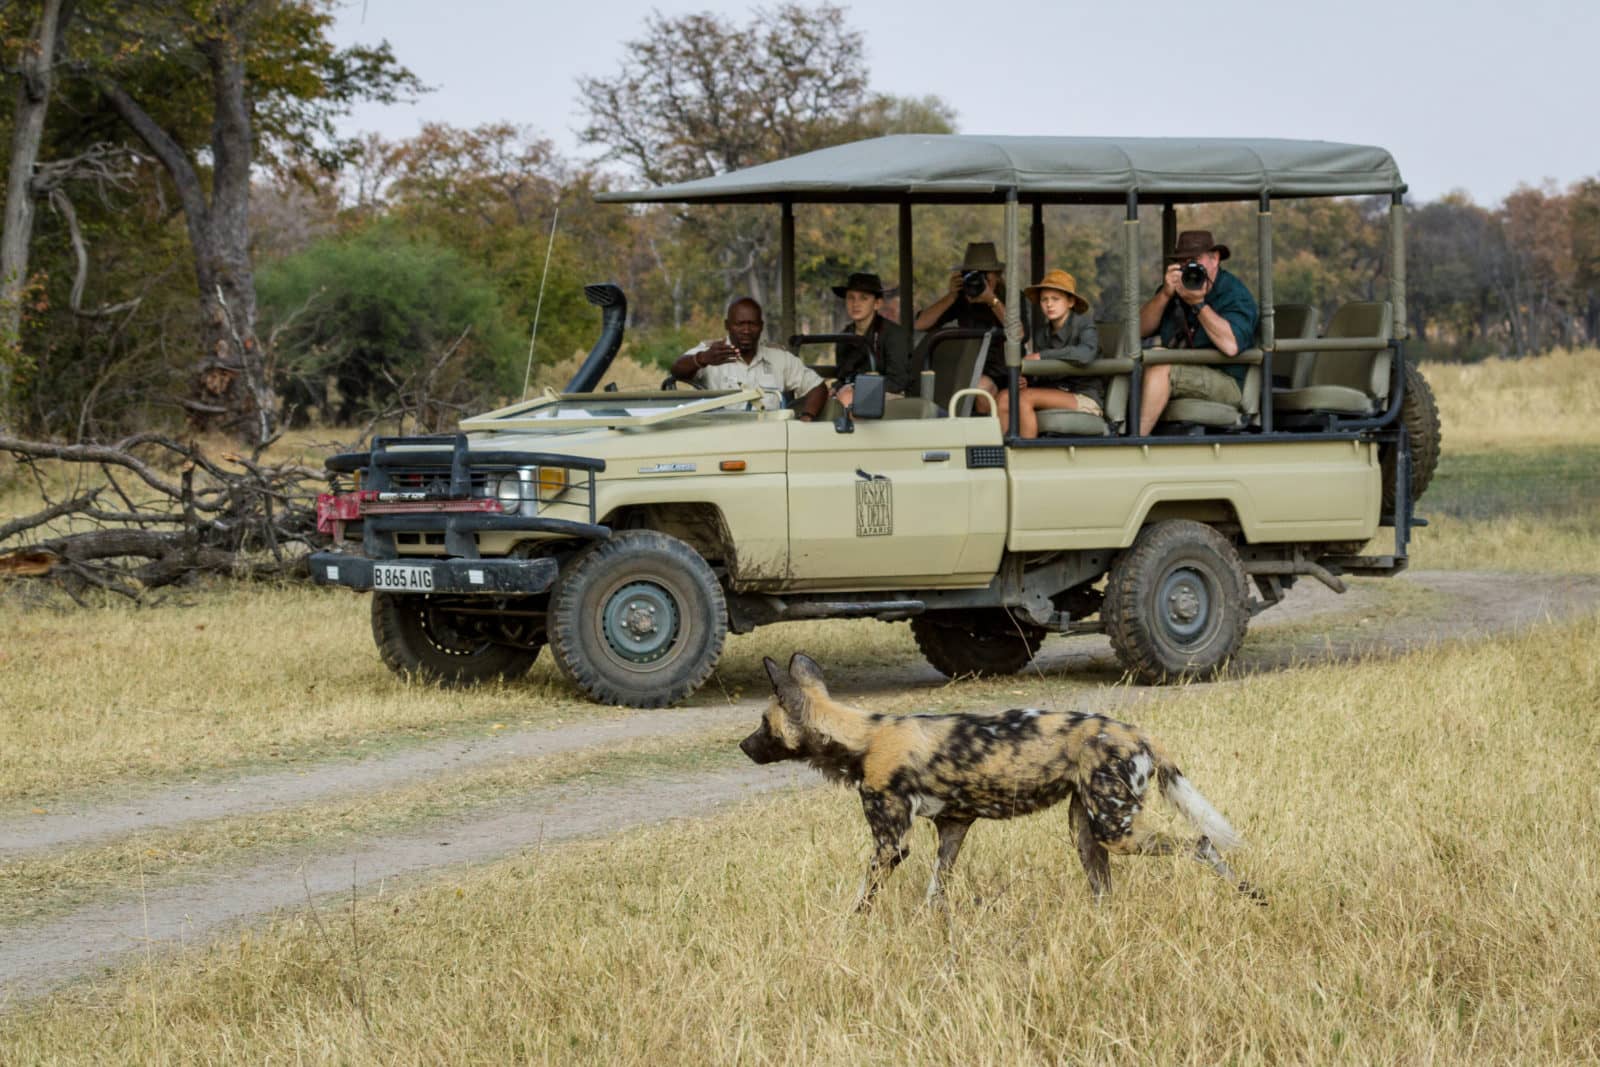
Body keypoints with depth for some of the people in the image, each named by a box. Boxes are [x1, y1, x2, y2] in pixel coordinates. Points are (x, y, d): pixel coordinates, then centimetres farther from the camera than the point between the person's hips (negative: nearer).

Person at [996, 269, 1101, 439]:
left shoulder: (1083, 323, -9)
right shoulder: (1040, 327, 9)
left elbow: (1086, 353, -30)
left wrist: (1041, 355, -25)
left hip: (1086, 398, -6)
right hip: (1053, 392, 6)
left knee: (1025, 398, -26)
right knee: (1005, 397, -15)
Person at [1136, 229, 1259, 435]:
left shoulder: (1234, 293, -6)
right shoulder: (1175, 288, 13)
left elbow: (1231, 346, -24)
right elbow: (1141, 330, 2)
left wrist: (1198, 303, -22)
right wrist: (1166, 294, -11)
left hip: (1227, 384, -6)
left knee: (1160, 366, -27)